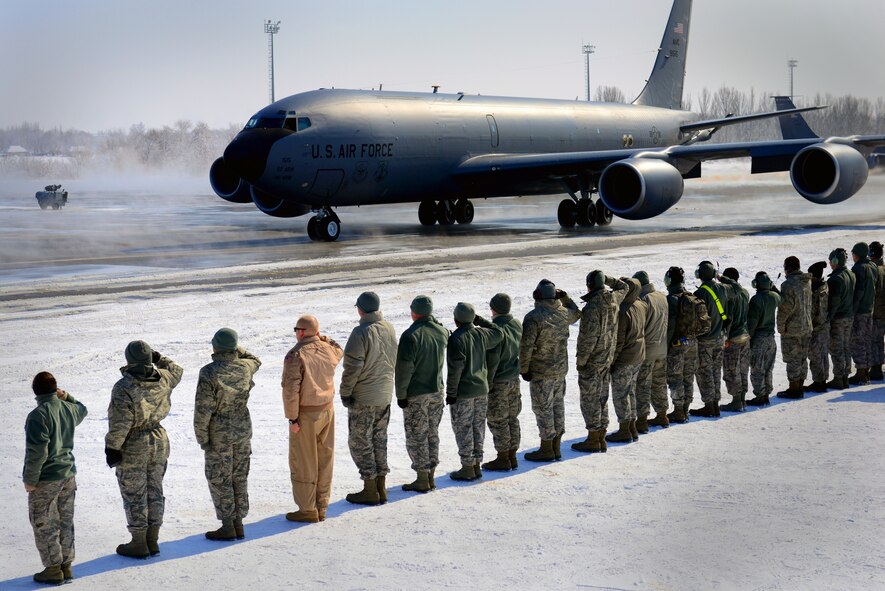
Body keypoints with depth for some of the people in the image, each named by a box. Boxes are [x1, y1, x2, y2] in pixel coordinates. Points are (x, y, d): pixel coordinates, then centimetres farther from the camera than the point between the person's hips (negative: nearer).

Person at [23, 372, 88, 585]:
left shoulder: (38, 416, -21)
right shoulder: (69, 409, 1)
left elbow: (37, 453, -22)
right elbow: (81, 410, 29)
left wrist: (30, 479, -12)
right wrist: (67, 397, 13)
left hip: (45, 480, -7)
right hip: (68, 475, 7)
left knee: (43, 524, 5)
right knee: (65, 522, 15)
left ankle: (53, 569, 8)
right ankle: (66, 566, 22)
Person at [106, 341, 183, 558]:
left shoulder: (124, 388, -22)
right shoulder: (162, 379, -5)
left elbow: (119, 424, -21)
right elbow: (176, 371, 20)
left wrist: (112, 448, -12)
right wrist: (159, 358, 28)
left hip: (133, 448, -6)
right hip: (159, 441, 6)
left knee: (134, 495, 4)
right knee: (154, 491, 14)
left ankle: (139, 543, 11)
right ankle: (152, 541, 21)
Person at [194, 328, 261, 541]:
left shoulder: (209, 373, -20)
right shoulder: (245, 367, -5)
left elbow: (203, 409, -19)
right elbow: (255, 361, 23)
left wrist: (201, 438, -10)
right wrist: (237, 349, 14)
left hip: (219, 434, -5)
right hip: (243, 429, 6)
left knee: (219, 480, 5)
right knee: (239, 478, 14)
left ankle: (227, 527, 8)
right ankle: (238, 524, 20)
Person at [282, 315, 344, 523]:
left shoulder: (296, 355, -18)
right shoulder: (329, 350, 1)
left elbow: (291, 390, -21)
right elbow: (339, 352, 27)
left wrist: (292, 418, -15)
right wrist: (321, 337, 17)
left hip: (305, 414, -6)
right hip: (327, 411, 7)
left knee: (303, 462, 2)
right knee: (324, 460, 12)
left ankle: (307, 510, 5)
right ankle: (321, 507, 18)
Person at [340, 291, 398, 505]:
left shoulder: (361, 332, -19)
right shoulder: (390, 329, 3)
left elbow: (353, 366, -20)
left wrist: (345, 392, -9)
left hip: (363, 398, -7)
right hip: (385, 395, 7)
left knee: (360, 441, 3)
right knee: (379, 440, 15)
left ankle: (370, 490, 4)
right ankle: (381, 487, 19)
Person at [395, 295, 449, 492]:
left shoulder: (410, 336, -19)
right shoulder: (441, 332, 1)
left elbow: (404, 369, -19)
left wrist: (401, 394, -12)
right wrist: (432, 318, 23)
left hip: (416, 395, -7)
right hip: (437, 392, 7)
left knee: (416, 436, 1)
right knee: (432, 434, 15)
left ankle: (422, 479, 2)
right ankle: (430, 476, 20)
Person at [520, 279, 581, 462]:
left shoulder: (533, 317, -20)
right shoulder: (564, 313, 0)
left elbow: (526, 346, -22)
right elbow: (576, 313, 26)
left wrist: (524, 369, -11)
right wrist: (565, 297, 19)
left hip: (540, 372, -7)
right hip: (560, 369, 7)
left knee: (543, 408, 2)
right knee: (558, 405, 15)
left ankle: (546, 449, 8)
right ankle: (556, 447, 23)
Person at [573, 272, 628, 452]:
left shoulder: (592, 306, -22)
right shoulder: (614, 299, 1)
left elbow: (589, 337, -23)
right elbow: (623, 287, 25)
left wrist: (581, 360, -15)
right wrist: (606, 278, 15)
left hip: (591, 363, -8)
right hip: (607, 360, 8)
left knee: (590, 400, 1)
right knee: (602, 399, 14)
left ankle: (593, 440, 6)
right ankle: (601, 439, 20)